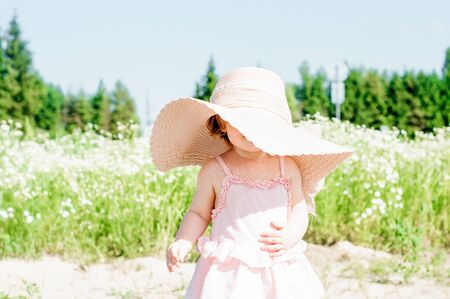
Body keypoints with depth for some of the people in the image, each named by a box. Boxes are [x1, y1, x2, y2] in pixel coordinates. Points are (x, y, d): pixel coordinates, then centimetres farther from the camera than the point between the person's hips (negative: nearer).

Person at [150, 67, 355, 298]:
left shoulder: (288, 166, 5)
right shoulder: (214, 169, 0)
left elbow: (299, 209, 9)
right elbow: (198, 213, 6)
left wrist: (289, 236, -11)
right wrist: (181, 243, -10)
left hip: (280, 271, 2)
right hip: (227, 275, -2)